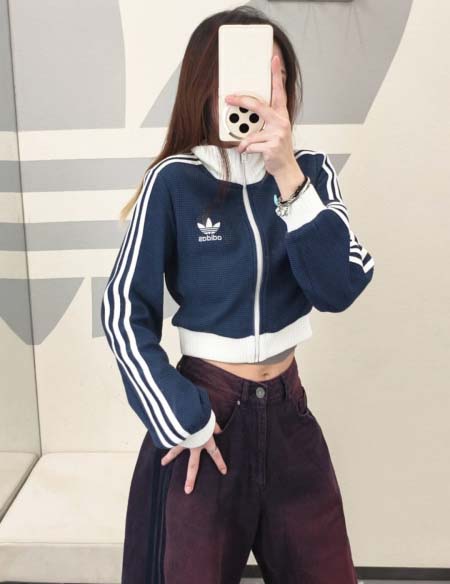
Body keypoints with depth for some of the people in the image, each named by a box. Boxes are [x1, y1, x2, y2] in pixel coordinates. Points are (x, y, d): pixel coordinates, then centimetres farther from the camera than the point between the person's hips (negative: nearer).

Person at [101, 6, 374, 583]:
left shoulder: (311, 171, -4)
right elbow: (124, 311, -12)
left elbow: (339, 289, -17)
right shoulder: (176, 181, -15)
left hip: (289, 410, 4)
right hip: (206, 412, -3)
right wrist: (181, 420, -12)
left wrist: (288, 177, -28)